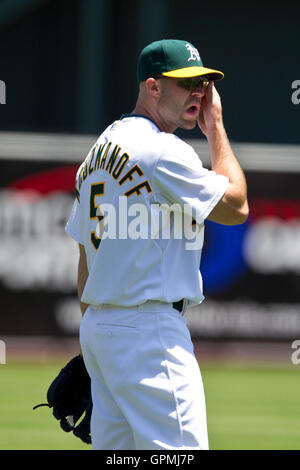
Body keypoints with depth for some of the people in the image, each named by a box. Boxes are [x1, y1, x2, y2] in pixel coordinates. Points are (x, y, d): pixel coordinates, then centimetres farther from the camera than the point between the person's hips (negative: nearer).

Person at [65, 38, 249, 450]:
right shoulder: (163, 151, -14)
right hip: (149, 330, -10)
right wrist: (216, 127, 0)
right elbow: (236, 207, -8)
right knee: (178, 448, -13)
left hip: (98, 324, 10)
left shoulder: (100, 150, 17)